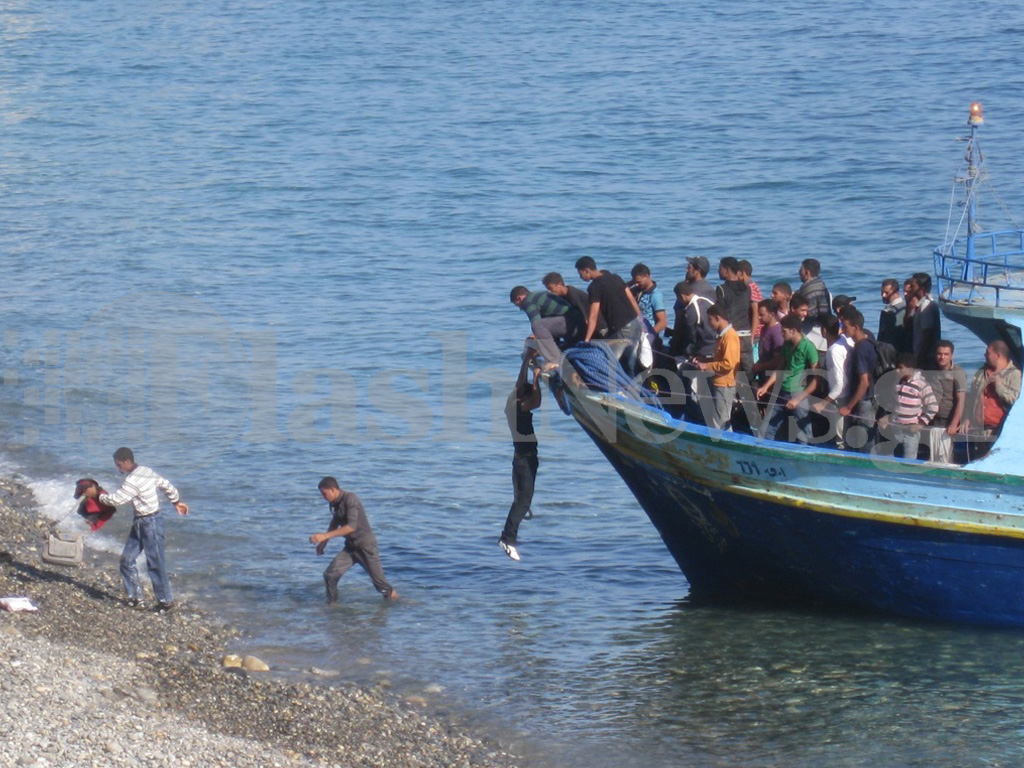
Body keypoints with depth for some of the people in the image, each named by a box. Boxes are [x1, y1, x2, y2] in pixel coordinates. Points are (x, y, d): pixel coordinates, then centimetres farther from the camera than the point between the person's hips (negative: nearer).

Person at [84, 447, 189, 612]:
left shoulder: (133, 481, -23)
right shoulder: (145, 471, 7)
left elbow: (115, 500, -21)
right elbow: (166, 485, 17)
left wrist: (96, 494, -7)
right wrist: (176, 501, 30)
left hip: (151, 523, -10)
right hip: (140, 522, 10)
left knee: (155, 563, -3)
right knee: (127, 559, 9)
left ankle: (166, 601, 7)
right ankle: (136, 598, 15)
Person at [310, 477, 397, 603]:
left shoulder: (350, 499, -22)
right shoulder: (334, 503, 3)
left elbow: (351, 526, -31)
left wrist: (325, 536, -33)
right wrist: (323, 542, 20)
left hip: (366, 546, -7)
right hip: (350, 547, 7)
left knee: (379, 582, 0)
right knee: (330, 575, -8)